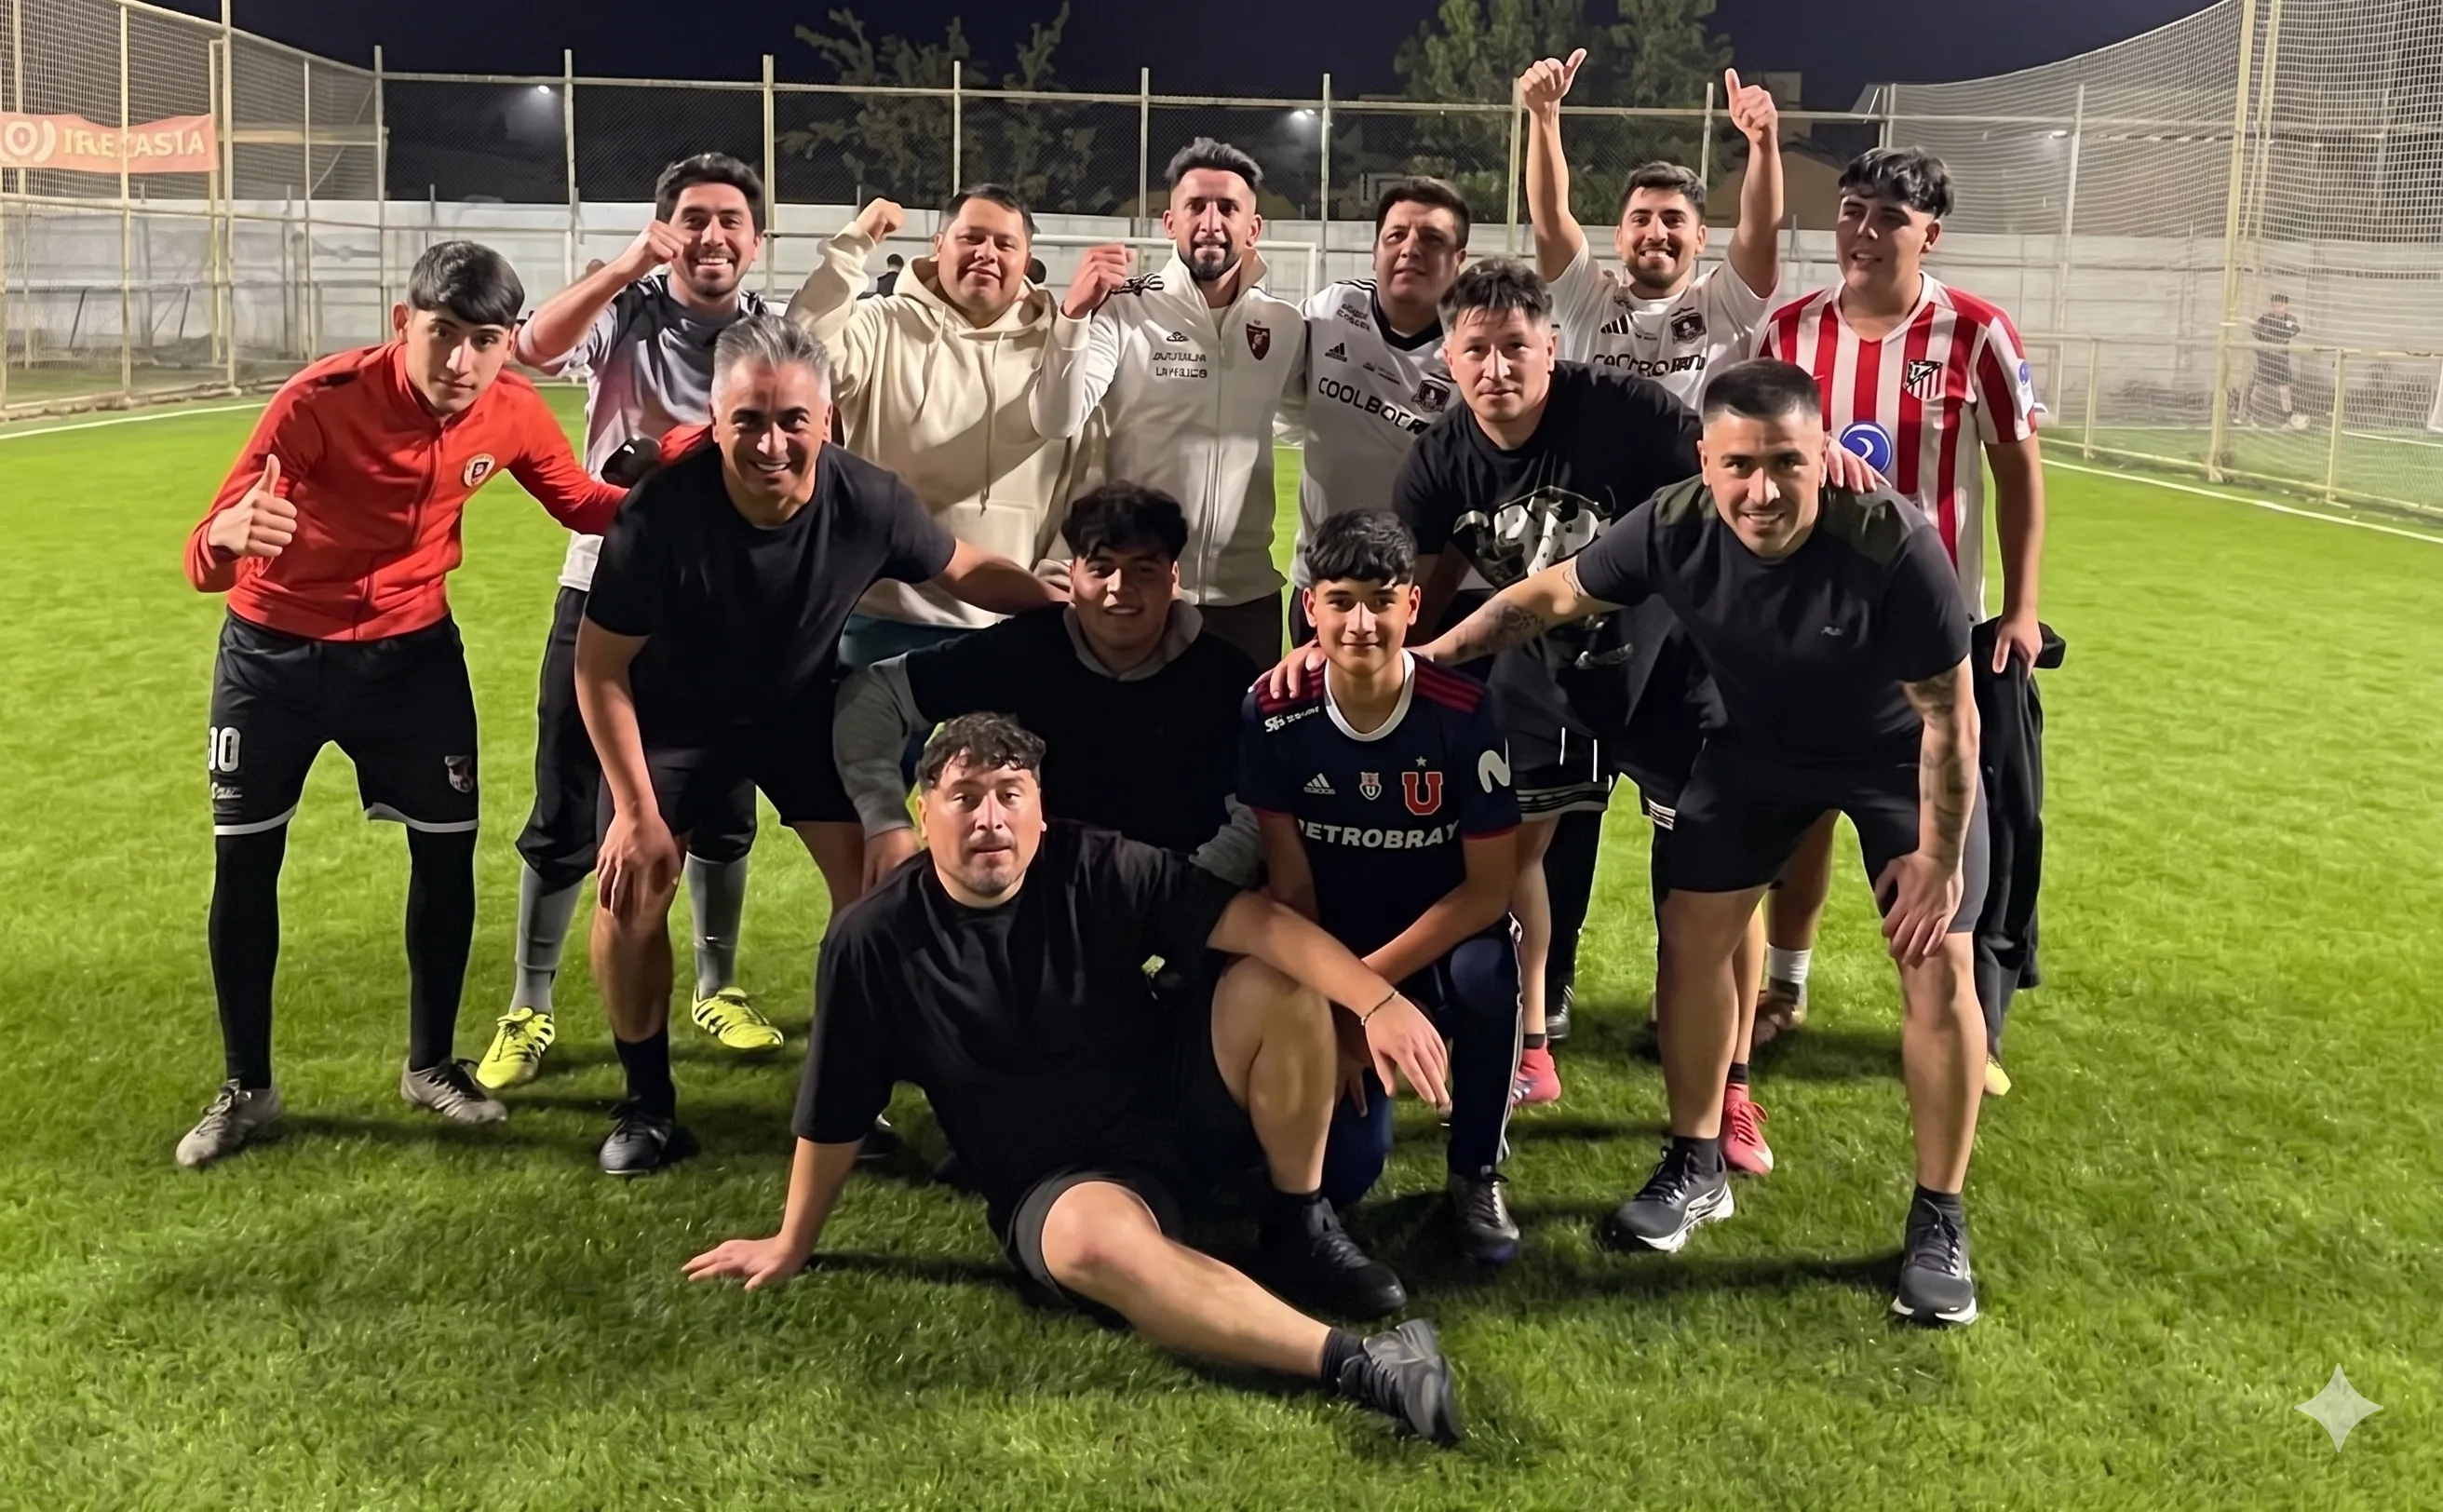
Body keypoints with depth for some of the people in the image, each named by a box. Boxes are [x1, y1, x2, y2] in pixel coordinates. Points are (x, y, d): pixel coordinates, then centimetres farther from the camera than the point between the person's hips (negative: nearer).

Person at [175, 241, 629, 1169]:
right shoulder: (320, 399, -29)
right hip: (274, 649, -3)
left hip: (410, 648, 3)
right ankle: (246, 1089, 20)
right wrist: (228, 535, -54)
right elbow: (205, 561, -29)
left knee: (447, 849, 3)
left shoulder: (512, 412, -16)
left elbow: (584, 506, 4)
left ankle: (431, 1066, 23)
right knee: (244, 861, 2)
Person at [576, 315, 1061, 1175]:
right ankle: (648, 1103, 14)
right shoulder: (661, 514, -34)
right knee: (630, 894, -9)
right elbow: (601, 669, -20)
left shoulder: (868, 502, -28)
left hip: (805, 709, 2)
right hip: (675, 719, -1)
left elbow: (969, 570, -6)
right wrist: (638, 809, -19)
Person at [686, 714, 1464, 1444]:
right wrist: (792, 1244, 8)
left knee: (1277, 985, -21)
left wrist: (1380, 1001, -32)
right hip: (1055, 1184, -3)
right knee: (1097, 1242, -39)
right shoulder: (874, 941, -12)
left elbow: (1259, 920, -19)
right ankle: (1354, 1364, -42)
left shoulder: (1100, 871, -10)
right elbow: (834, 1118, -2)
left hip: (1176, 1106, 3)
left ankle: (1299, 1229, -4)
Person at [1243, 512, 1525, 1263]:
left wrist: (1369, 983, -23)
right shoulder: (1272, 715, -14)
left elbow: (1489, 889, -17)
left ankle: (1476, 1174, -10)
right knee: (1343, 1168, -16)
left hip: (1439, 942, -1)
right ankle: (1362, 1078, 22)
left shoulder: (1466, 714, -19)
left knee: (1487, 974, -37)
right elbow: (1289, 883, -8)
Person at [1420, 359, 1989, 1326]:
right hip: (1758, 744, 3)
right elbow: (1552, 595, -9)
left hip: (1899, 754, -3)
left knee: (1937, 959, -9)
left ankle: (1939, 1223, 7)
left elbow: (1949, 716, -25)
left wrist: (1940, 856, -19)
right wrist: (1423, 654, -11)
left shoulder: (1893, 545, -37)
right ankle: (1695, 1169, 20)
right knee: (1691, 931, 1)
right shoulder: (1674, 528, -28)